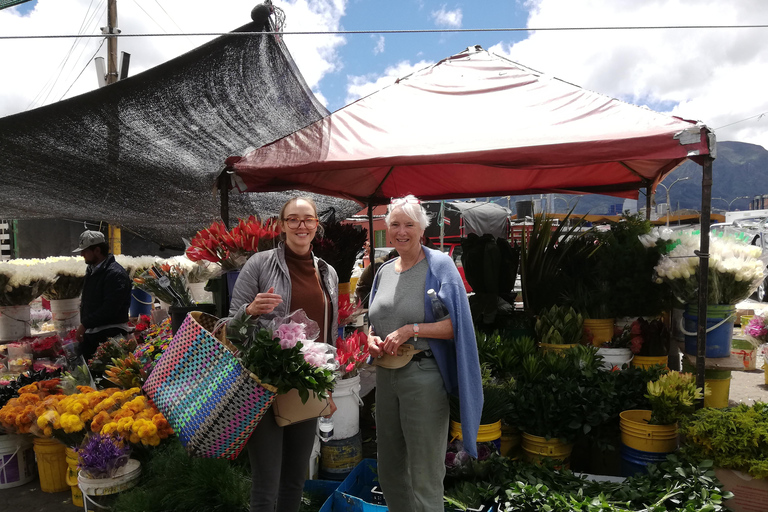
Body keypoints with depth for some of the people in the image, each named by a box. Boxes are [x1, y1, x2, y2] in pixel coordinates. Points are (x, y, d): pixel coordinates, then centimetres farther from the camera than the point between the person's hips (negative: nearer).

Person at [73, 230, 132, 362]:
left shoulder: (115, 273, -17)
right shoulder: (92, 271, 15)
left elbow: (109, 309, -23)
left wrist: (85, 324, -16)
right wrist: (83, 325, 14)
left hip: (110, 335, -10)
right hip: (90, 333, 10)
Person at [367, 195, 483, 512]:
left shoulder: (439, 265, -8)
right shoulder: (384, 271, 10)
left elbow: (457, 325, -12)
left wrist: (412, 330, -20)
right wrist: (371, 339, -2)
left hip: (424, 376, -6)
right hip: (385, 376, 6)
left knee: (423, 475, 4)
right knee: (389, 468, 18)